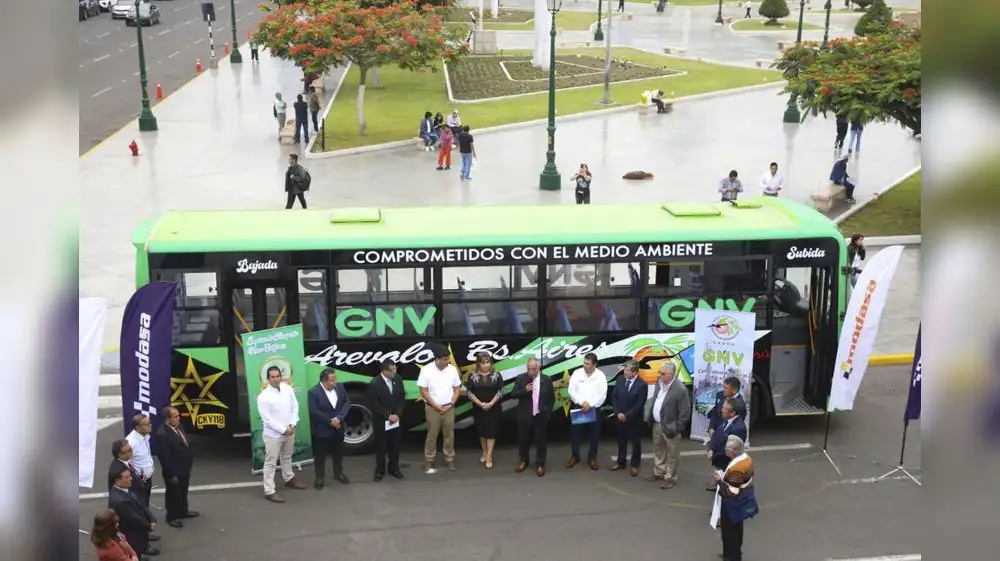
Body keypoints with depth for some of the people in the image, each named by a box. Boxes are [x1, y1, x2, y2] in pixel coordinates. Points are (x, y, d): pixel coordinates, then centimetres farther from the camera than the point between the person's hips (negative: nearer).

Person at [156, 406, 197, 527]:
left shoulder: (178, 427, -2)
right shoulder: (162, 434, -29)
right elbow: (165, 457, -25)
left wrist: (190, 462, 14)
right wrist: (171, 474, -20)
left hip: (184, 468, 8)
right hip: (174, 471, -8)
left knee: (183, 491, 25)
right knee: (173, 493, 12)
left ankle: (183, 511, 44)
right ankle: (172, 516, 30)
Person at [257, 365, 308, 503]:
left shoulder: (287, 389, -3)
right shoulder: (264, 396, -19)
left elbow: (295, 407, 2)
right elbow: (266, 419, -19)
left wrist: (292, 425, -10)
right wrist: (283, 429, -17)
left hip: (289, 432, 6)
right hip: (273, 435, -6)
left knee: (287, 457, 25)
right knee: (270, 463, 1)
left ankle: (289, 480, 44)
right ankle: (269, 491, 6)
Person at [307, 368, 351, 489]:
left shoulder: (340, 388, -4)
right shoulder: (313, 392, -19)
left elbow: (347, 402, -4)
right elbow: (314, 412, -21)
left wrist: (339, 418, -18)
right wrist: (330, 421, -18)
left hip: (338, 427, 5)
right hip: (322, 430, -5)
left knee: (338, 452, 18)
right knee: (320, 455, 7)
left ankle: (338, 473, 36)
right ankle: (319, 477, 22)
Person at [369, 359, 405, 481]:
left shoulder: (397, 380, -3)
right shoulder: (374, 384, -18)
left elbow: (402, 399, 3)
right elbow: (374, 405, -17)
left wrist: (397, 414, -10)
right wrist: (388, 415, -17)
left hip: (395, 420, 4)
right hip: (381, 422, -4)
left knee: (395, 446, 14)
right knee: (380, 447, 9)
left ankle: (394, 468, 30)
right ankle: (380, 471, 23)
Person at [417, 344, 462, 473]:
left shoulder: (452, 369, -5)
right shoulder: (426, 370, -14)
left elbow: (457, 388, 3)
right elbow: (423, 391, -10)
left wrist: (451, 404, -7)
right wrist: (436, 406, -11)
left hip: (449, 408, 3)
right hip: (432, 408, -3)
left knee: (449, 435, 10)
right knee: (432, 435, 5)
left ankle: (449, 460, 21)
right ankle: (428, 462, 13)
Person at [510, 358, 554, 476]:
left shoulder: (547, 380, -3)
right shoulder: (520, 379, -5)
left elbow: (552, 398, 6)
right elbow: (513, 394, -9)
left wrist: (548, 412, 0)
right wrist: (525, 390, -23)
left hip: (541, 416, 0)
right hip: (525, 416, 1)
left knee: (541, 441, 6)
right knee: (523, 440, 12)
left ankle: (540, 464, 18)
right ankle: (524, 461, 32)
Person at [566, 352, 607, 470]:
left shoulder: (600, 376, -6)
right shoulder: (577, 373, -5)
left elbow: (602, 395, -8)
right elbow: (571, 391, -6)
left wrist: (590, 405, -16)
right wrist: (582, 402, -16)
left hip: (594, 409, -1)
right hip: (577, 407, 1)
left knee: (594, 435, 6)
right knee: (575, 433, 6)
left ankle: (592, 458, 20)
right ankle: (574, 456, 21)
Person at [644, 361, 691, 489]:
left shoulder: (680, 389, -24)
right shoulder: (659, 383, -1)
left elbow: (685, 412, -18)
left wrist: (677, 429, -14)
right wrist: (649, 417, 9)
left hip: (669, 427, -7)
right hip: (656, 424, 7)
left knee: (672, 454, 9)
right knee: (658, 450, 23)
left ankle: (670, 478, 22)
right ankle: (658, 472, 39)